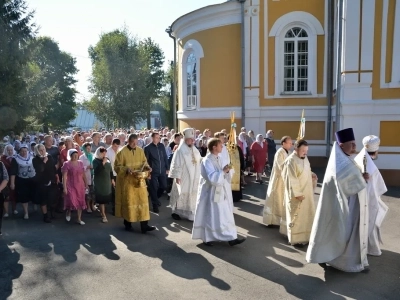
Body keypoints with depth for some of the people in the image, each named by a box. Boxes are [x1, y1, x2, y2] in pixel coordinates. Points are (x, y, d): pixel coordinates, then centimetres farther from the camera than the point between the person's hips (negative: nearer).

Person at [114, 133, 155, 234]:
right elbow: (117, 166, -10)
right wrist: (127, 169, -26)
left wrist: (146, 167, -10)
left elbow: (144, 162, 12)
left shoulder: (140, 151, 4)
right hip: (127, 181, -4)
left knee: (143, 200, 0)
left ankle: (144, 225, 4)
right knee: (128, 201, 6)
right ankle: (128, 223, 23)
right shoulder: (122, 152, -11)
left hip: (139, 180, 4)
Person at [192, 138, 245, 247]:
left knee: (225, 216, 9)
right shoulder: (207, 161, -17)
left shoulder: (218, 158, 8)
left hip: (220, 191, 8)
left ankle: (231, 238, 17)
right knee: (210, 216, 5)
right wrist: (223, 171, -20)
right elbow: (212, 177, -27)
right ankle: (207, 237, 21)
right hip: (211, 192, -8)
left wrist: (226, 171, -6)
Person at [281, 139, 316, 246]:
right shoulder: (291, 161, -21)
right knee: (296, 216, 3)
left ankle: (304, 236, 33)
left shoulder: (304, 158, 6)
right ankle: (295, 239, 16)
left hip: (307, 192, 9)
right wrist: (298, 194, -23)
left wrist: (311, 174, -2)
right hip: (297, 194, -9)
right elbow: (291, 179, -23)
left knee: (306, 215, 18)